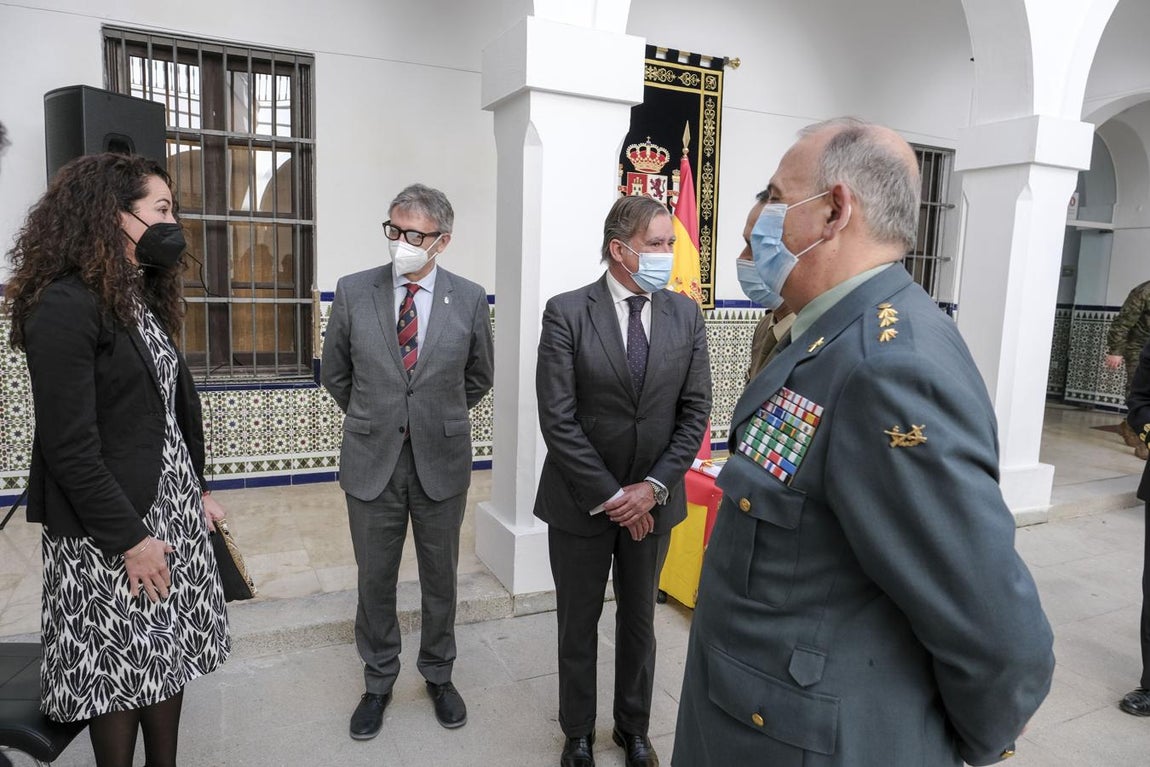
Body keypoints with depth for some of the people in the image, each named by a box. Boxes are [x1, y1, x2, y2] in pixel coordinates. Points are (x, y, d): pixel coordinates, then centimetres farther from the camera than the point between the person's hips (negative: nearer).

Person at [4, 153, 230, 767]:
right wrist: (129, 540, -17)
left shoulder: (142, 299, 10)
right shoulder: (64, 306, -17)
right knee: (120, 671, 9)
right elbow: (69, 448, -19)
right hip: (110, 527, -8)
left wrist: (197, 489, 11)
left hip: (172, 508, 8)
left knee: (169, 657, 16)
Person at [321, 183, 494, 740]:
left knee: (440, 578, 15)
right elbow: (335, 373, 9)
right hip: (371, 462, 0)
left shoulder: (469, 299, -5)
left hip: (441, 461, 0)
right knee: (375, 580, 13)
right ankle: (379, 680, 36)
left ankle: (438, 674, 37)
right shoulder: (353, 292, -4)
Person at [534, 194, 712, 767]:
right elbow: (557, 419, -14)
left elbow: (695, 412, -1)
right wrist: (609, 496, -14)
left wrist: (654, 487, -10)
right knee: (578, 623, 14)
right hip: (581, 500, -2)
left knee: (639, 620, 19)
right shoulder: (566, 312, -11)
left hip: (653, 499, 3)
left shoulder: (686, 315, -1)